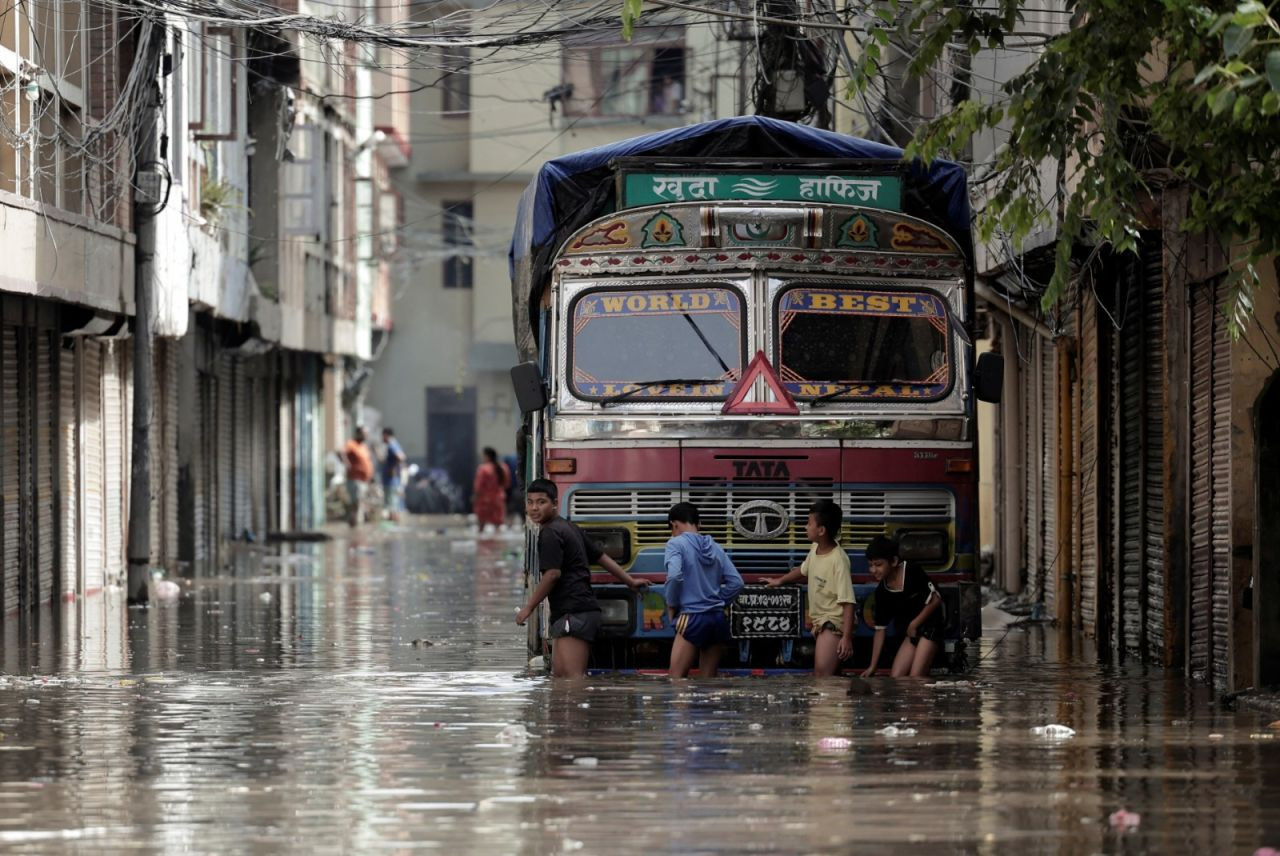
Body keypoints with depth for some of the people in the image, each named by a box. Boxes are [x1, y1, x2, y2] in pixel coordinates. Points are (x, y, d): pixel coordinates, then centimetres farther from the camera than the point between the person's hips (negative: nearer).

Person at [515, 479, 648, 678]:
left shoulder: (549, 533, -9)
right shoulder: (568, 528, 21)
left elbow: (552, 574, -17)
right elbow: (602, 557, 27)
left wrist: (529, 607, -9)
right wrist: (630, 581, 35)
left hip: (573, 614, -10)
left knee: (573, 677, -18)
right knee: (559, 674, 12)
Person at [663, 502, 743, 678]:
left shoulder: (676, 544, -5)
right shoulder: (714, 546, 11)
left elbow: (674, 576, -21)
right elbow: (736, 582, 8)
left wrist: (671, 605, -6)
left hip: (693, 618, -6)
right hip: (718, 619, 6)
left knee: (675, 680, -6)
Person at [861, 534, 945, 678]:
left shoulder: (912, 573, -17)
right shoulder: (881, 592, 1)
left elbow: (936, 599, -15)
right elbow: (880, 629, 6)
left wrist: (914, 624, -10)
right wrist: (872, 666, 4)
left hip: (930, 625, -8)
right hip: (911, 633, 8)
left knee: (915, 679, -16)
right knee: (895, 677, 1)